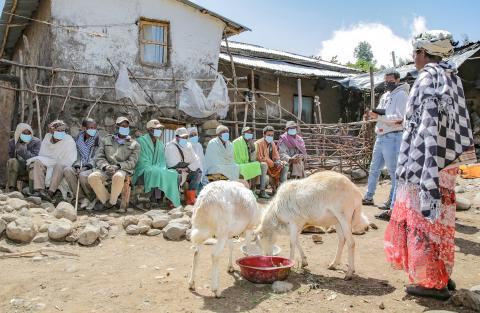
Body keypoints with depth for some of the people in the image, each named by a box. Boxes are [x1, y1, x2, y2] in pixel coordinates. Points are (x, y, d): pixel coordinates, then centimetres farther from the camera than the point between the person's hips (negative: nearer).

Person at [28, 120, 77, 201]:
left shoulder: (69, 141, -5)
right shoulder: (47, 138, 8)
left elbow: (69, 162, -10)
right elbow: (41, 155, 12)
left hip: (62, 167, -4)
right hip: (47, 164, 4)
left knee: (59, 166, -35)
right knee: (37, 162, -23)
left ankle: (50, 192, -45)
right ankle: (39, 189, -36)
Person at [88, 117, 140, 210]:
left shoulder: (134, 144, 13)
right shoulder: (105, 140, 18)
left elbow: (132, 162, 1)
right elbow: (99, 157, 9)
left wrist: (117, 166, -16)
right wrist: (106, 166, -13)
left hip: (122, 170, -2)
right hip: (105, 169, 2)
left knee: (118, 177, -39)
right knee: (92, 177, -30)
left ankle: (112, 202, -16)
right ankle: (106, 200, -12)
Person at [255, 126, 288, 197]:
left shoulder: (272, 143, 9)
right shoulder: (259, 143, -15)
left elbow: (276, 155, 10)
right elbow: (260, 158, -22)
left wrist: (278, 161, -15)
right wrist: (273, 164, -25)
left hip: (272, 164, 8)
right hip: (260, 164, -8)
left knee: (285, 164, -4)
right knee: (264, 165, -41)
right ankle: (262, 191, -41)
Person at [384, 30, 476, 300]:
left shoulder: (428, 77, -11)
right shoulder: (452, 77, 14)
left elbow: (428, 123, -19)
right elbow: (459, 120, 14)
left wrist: (417, 166, -19)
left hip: (427, 156, -9)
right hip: (448, 157, 9)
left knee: (424, 217, 0)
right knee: (438, 216, 16)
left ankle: (432, 282, 9)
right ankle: (442, 275, 26)